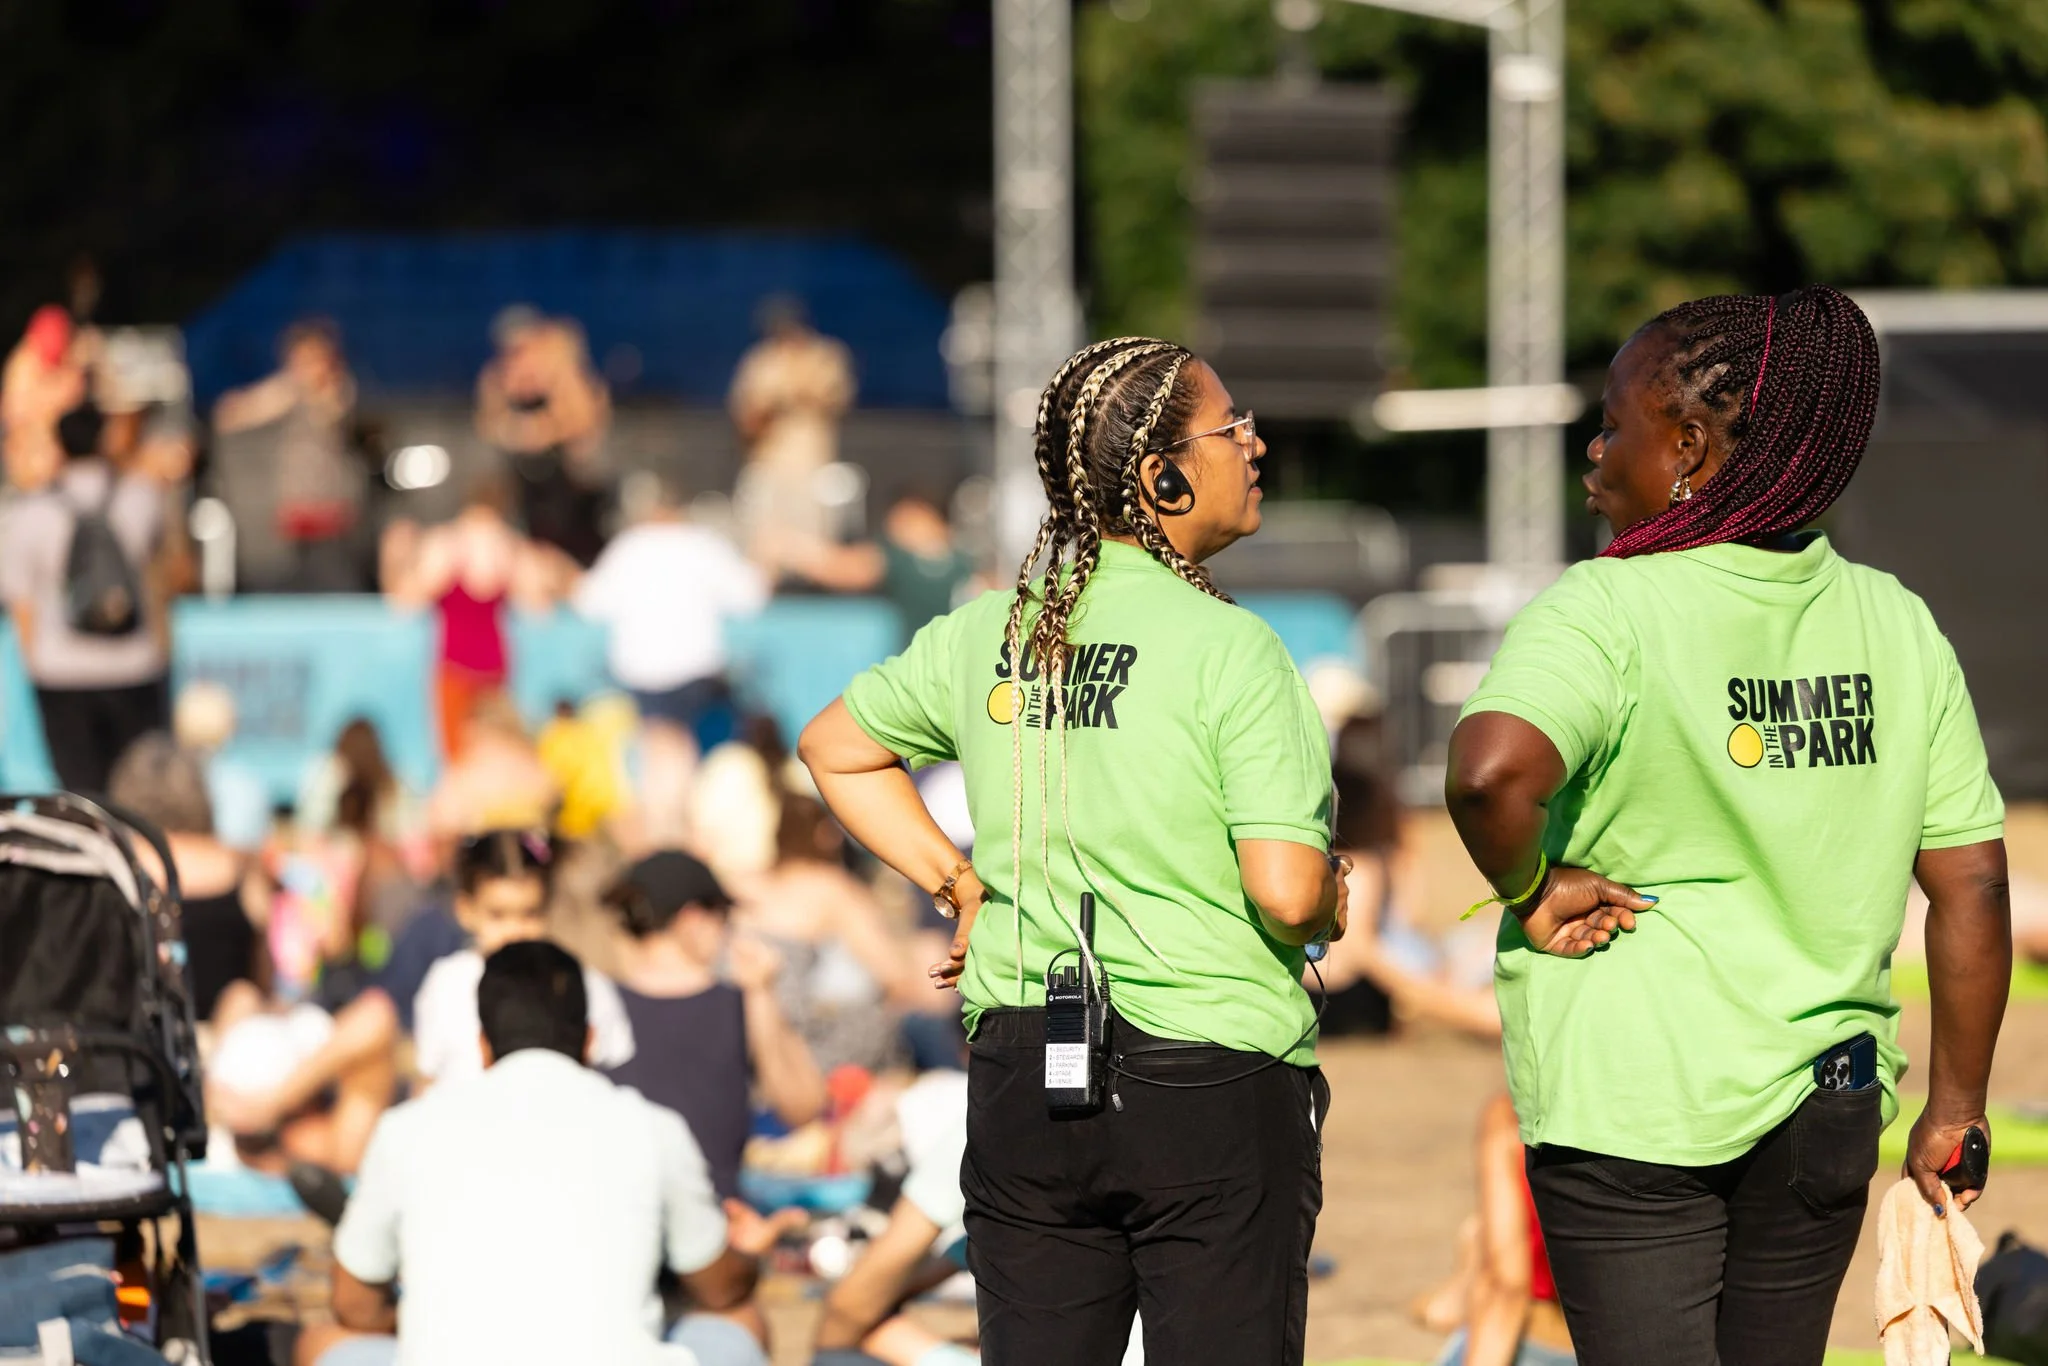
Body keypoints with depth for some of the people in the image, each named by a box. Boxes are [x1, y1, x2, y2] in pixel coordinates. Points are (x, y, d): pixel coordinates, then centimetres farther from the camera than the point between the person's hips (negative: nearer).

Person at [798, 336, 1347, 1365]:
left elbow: (836, 747, 24)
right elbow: (1285, 891, -17)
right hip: (1213, 1086, -5)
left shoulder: (989, 634, 7)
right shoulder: (1231, 649, -11)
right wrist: (1330, 907, 5)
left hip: (1022, 1078, 5)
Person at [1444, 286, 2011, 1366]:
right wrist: (1955, 1114, 11)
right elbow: (1971, 886, 4)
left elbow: (1491, 774, -33)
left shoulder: (1603, 612, -13)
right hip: (1829, 1107, 5)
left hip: (1628, 1103, -5)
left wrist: (1527, 890, -13)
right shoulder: (1897, 626, 4)